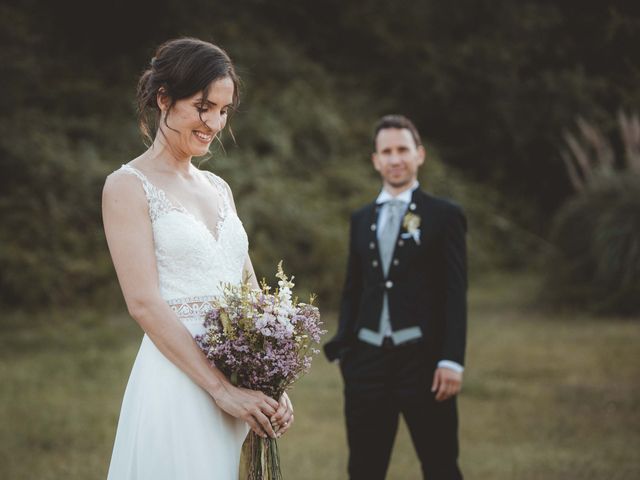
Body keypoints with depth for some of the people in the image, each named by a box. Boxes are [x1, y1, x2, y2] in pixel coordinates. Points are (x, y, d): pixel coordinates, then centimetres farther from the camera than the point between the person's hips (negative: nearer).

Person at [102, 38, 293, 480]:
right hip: (176, 385, -6)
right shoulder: (129, 186, -5)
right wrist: (222, 389, -17)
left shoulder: (218, 188, 15)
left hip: (239, 389, 6)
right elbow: (145, 303, -13)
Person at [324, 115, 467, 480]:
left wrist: (452, 361, -12)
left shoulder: (445, 216, 0)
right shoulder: (362, 219, 15)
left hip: (422, 360, -5)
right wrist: (343, 346, 10)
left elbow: (456, 294, -5)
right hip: (367, 360, 5)